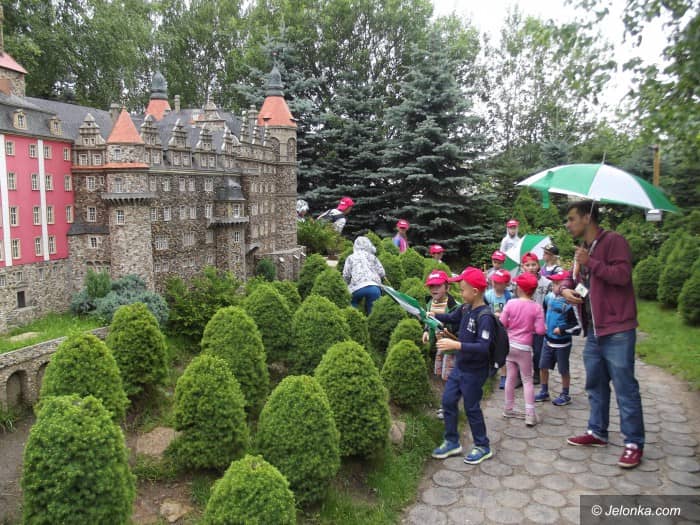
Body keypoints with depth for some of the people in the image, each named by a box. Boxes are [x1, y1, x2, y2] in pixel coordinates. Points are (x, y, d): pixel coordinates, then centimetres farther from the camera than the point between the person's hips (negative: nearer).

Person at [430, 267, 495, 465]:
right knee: (448, 401, 13)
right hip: (460, 366, 8)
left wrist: (456, 345, -40)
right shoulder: (466, 308, 0)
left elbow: (483, 347, -33)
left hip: (474, 371, -8)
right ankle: (452, 442, 29)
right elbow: (452, 317, 22)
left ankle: (483, 447, 26)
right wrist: (433, 316, 9)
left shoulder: (485, 317, -24)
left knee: (471, 408, 6)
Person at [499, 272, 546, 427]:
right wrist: (530, 326, 8)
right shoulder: (536, 307, -10)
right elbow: (540, 330, -11)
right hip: (524, 347, -2)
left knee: (510, 377, 14)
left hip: (509, 344, 2)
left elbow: (502, 324, -2)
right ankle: (530, 414, 2)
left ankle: (509, 408, 26)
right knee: (527, 380, 6)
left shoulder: (510, 303, -7)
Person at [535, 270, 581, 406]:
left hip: (562, 344, -6)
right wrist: (544, 323, 8)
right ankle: (544, 392, 27)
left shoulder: (568, 304, -22)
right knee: (543, 367, 12)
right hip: (548, 340, 7)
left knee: (563, 370, 9)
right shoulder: (549, 297, -2)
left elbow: (577, 328, -19)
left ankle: (565, 395, 26)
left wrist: (562, 329, -20)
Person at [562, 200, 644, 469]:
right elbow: (581, 282, 27)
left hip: (617, 331, -8)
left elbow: (622, 274, -21)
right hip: (593, 330, 9)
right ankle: (597, 432, 28)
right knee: (595, 384, 16)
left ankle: (634, 443, 9)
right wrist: (568, 290, 5)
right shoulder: (582, 250, 17)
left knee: (625, 387, -2)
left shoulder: (613, 241, -9)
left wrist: (590, 262, -17)